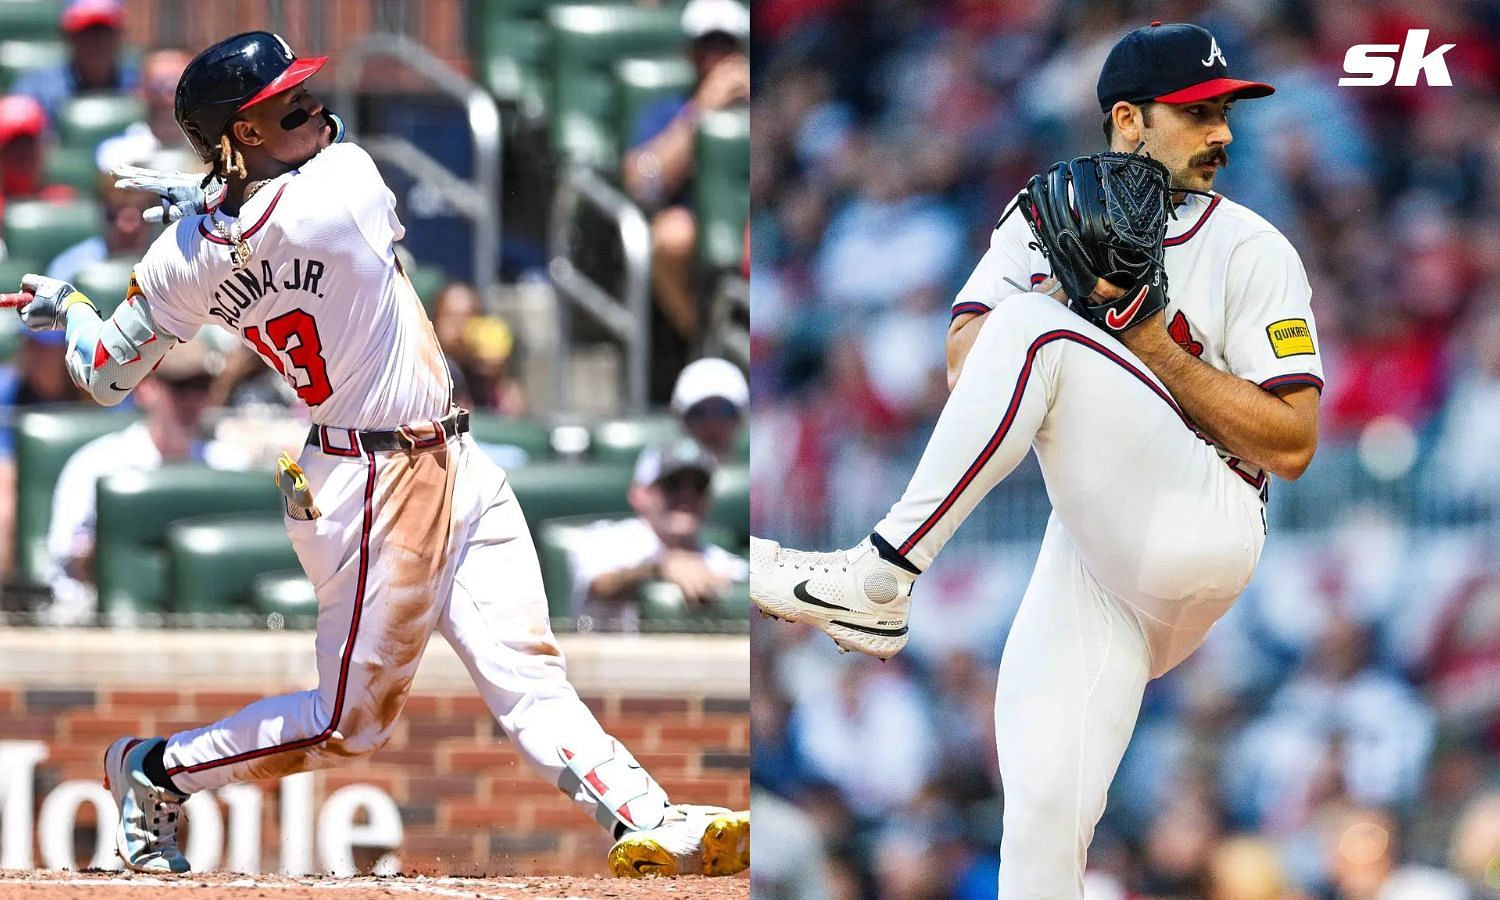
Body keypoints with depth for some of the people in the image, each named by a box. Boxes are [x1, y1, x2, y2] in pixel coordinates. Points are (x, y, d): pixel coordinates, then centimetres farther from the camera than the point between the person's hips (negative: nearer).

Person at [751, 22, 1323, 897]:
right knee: (1044, 807, -13)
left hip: (1205, 526, -4)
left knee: (1032, 335, -24)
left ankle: (878, 579, -25)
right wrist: (1077, 293, -16)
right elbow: (967, 363, 0)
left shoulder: (1253, 251, 0)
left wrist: (1153, 343, -13)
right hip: (1093, 544, 4)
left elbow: (1293, 445, -7)